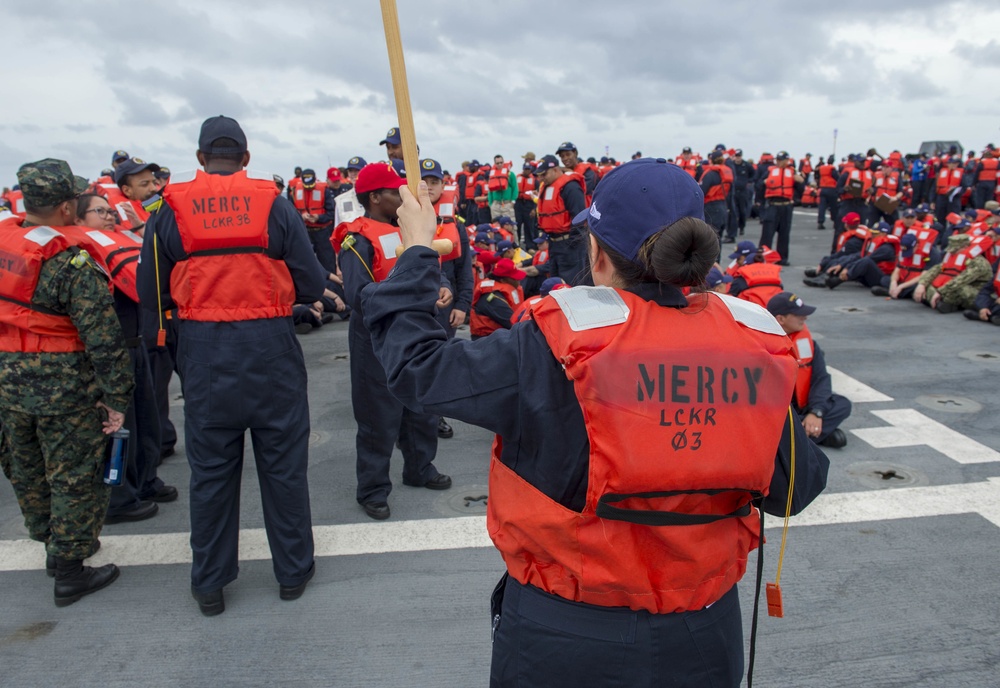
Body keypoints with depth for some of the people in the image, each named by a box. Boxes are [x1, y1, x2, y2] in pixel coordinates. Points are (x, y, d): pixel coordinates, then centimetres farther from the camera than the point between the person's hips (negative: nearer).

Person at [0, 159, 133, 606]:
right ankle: (69, 571, 18)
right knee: (74, 476, 7)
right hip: (62, 385, -7)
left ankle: (49, 537, 44)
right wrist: (117, 397, -14)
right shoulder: (72, 261, -20)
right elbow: (103, 338, -21)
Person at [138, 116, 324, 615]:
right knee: (283, 463, 13)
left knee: (210, 470, 14)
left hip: (203, 352, 1)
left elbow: (151, 292, 1)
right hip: (270, 346, -1)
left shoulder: (171, 208, -2)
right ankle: (293, 571, 27)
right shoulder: (273, 203, -5)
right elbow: (312, 284, -5)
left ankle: (209, 584, 27)